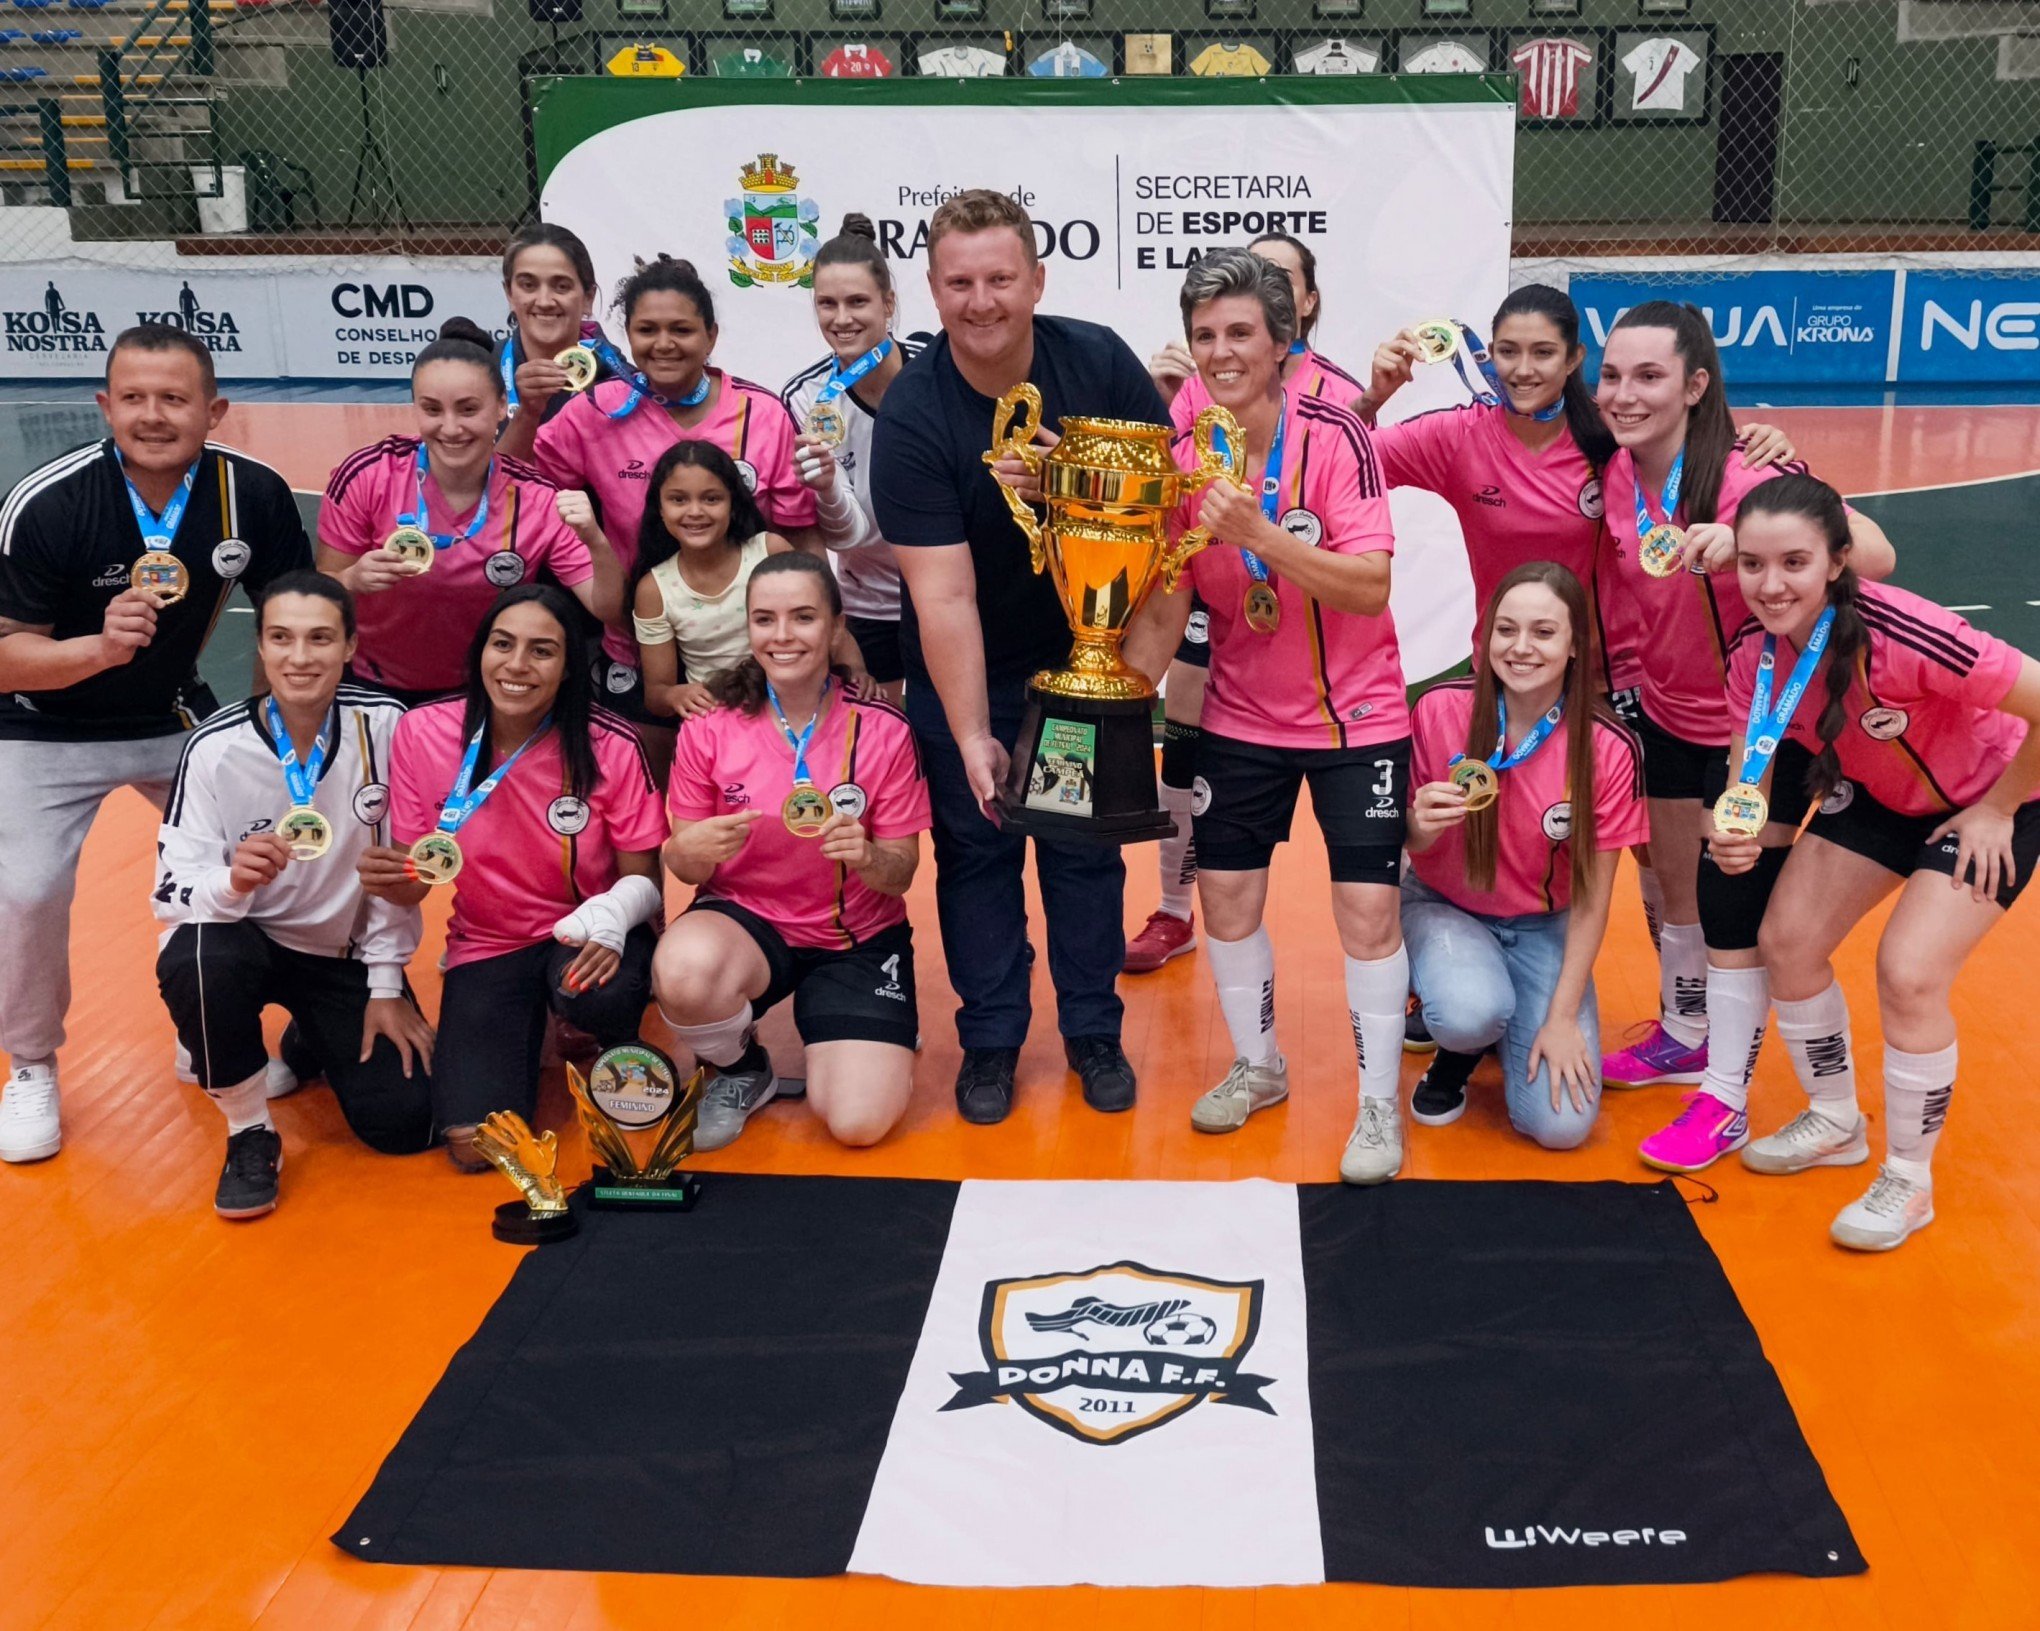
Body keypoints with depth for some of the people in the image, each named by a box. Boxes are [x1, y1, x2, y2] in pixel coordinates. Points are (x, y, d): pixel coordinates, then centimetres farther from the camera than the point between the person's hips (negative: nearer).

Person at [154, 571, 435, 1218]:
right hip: (248, 941, -1)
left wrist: (386, 986, -3)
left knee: (404, 1122, -9)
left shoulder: (385, 725, -15)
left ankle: (314, 1040, 26)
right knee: (196, 959, -37)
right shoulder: (216, 747, -18)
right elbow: (172, 892, -18)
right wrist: (233, 881, -41)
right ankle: (250, 1133, -10)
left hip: (349, 953, 2)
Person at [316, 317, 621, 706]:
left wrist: (595, 542, -38)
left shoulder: (538, 501, -18)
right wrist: (354, 580, -31)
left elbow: (606, 609, -19)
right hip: (373, 689, 0)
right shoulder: (366, 475, -20)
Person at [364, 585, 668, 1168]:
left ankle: (616, 1047, 2)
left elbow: (643, 878, -8)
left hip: (587, 938, -1)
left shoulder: (611, 748, -16)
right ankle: (526, 1036, 19)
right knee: (475, 1146, -16)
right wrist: (389, 879, -28)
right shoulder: (422, 733, -12)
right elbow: (413, 882, -3)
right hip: (488, 948, 1)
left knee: (596, 994, -39)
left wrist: (612, 915, -31)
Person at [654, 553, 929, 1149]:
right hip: (744, 919, 0)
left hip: (857, 938, 0)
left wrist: (867, 857, -30)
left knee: (860, 1122, -19)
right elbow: (684, 866, -3)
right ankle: (741, 1069, 0)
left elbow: (900, 875, -6)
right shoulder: (708, 729, -10)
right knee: (682, 971, -36)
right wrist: (691, 850, -27)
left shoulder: (883, 731, -12)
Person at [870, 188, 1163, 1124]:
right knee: (976, 846, 6)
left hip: (1085, 650, 2)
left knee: (1087, 841, 10)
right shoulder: (911, 416, -23)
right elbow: (943, 596, -26)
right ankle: (989, 1039, 21)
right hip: (965, 669, -2)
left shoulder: (1098, 361, -15)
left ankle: (1093, 1031, 24)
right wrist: (972, 739, -29)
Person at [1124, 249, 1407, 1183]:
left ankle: (1380, 1106, 12)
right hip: (1241, 718, 4)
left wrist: (1260, 534, -37)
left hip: (1356, 716, -4)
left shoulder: (1333, 438, -18)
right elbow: (1164, 610, -3)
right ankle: (1256, 1067, 31)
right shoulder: (1184, 460, -6)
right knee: (1225, 894, 8)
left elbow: (1372, 587, -26)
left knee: (1366, 907, -5)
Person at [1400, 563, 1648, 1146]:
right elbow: (1407, 844, -5)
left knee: (1562, 1122, -14)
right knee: (1472, 1012, -35)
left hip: (1544, 927, 1)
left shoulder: (1609, 748, -18)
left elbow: (1592, 896, -9)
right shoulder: (1439, 710, -19)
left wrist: (1563, 1017, -10)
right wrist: (1420, 827, -30)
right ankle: (1456, 1054, 4)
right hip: (1444, 905, -1)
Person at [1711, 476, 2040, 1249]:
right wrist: (1737, 837, -38)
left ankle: (1908, 1182, 5)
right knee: (1786, 941, 2)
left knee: (1908, 972, -17)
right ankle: (1835, 1124, 27)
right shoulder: (1755, 655, -20)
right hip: (1879, 795, 6)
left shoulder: (1900, 635, -39)